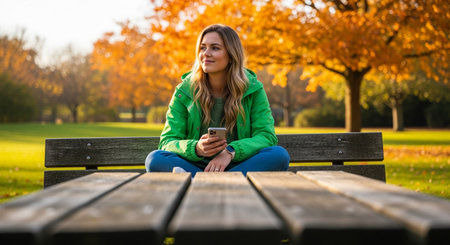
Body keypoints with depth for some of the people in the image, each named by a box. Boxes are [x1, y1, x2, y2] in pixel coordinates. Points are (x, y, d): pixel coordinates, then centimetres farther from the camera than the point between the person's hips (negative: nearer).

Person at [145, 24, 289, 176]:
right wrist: (196, 149, -27)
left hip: (239, 166, 0)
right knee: (155, 159, -27)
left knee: (280, 155, -27)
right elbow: (167, 142, -4)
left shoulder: (253, 89, 2)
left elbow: (267, 136, -7)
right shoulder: (184, 91, 1)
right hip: (195, 166, 0)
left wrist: (231, 151, -26)